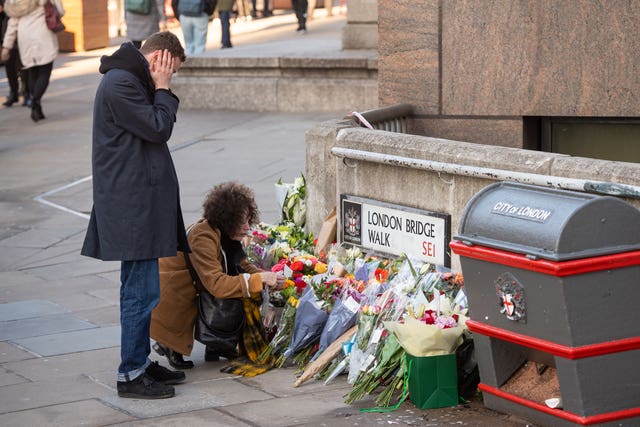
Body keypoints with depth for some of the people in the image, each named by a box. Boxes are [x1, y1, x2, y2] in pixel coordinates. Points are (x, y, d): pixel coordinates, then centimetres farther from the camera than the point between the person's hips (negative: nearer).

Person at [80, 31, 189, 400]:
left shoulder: (132, 81, 18)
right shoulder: (120, 84, -16)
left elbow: (155, 129, 20)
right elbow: (159, 129, -16)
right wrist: (163, 89, -8)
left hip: (139, 201, 11)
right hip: (133, 205, -11)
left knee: (137, 288, 17)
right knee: (142, 291, -8)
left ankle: (141, 362, 26)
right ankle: (131, 375, -1)